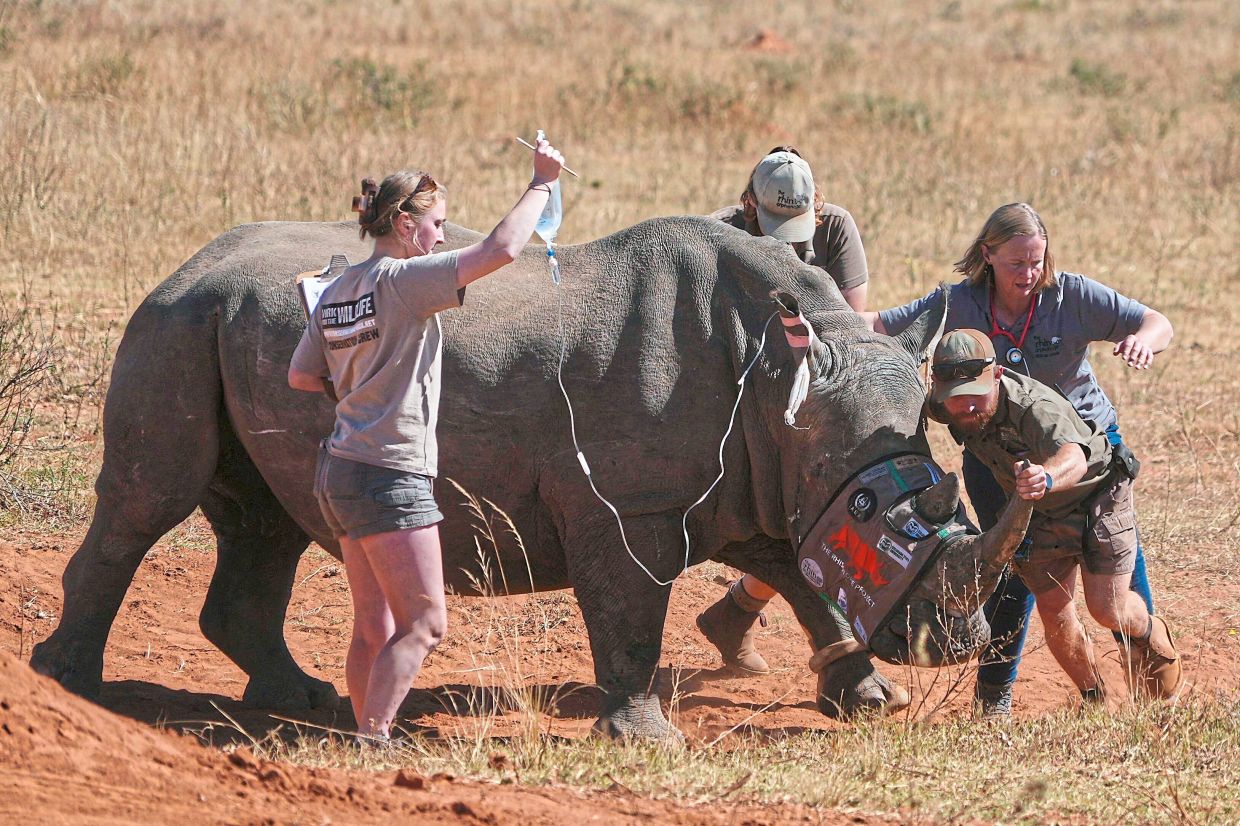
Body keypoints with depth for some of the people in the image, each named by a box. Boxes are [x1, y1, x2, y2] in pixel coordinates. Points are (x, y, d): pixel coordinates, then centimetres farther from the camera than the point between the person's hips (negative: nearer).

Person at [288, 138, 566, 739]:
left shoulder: (336, 292, 12)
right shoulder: (404, 280, -13)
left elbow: (301, 377, 19)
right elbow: (500, 249, -20)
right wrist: (542, 185, -9)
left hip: (341, 469, 9)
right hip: (390, 475, -9)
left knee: (375, 630, 11)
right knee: (425, 623, -6)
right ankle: (373, 740, -12)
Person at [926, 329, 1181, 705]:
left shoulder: (1035, 407, -42)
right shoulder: (942, 407, -24)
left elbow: (1074, 457, -64)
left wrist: (1047, 477, -85)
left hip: (1096, 489, -5)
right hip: (1041, 515, 5)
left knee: (1107, 609, -9)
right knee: (1055, 615, 1)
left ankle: (1151, 636, 27)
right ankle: (1094, 700, 24)